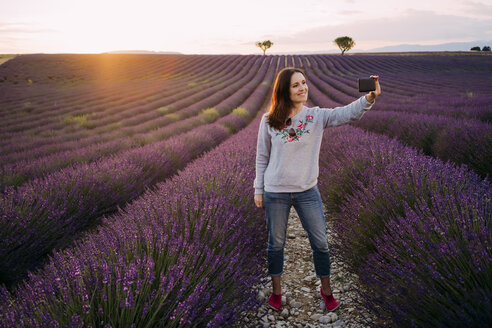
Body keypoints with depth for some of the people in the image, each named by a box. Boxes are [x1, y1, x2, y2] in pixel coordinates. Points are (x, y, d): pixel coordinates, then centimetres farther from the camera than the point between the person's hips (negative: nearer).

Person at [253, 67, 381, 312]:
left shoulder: (317, 116, -5)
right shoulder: (269, 121, -5)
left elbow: (349, 113, -20)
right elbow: (262, 157, 3)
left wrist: (370, 97, -39)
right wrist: (258, 190, 3)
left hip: (307, 192, 1)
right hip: (275, 193, -1)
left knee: (320, 243, 10)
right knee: (276, 244, 14)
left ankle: (326, 289, 34)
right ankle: (276, 289, 37)